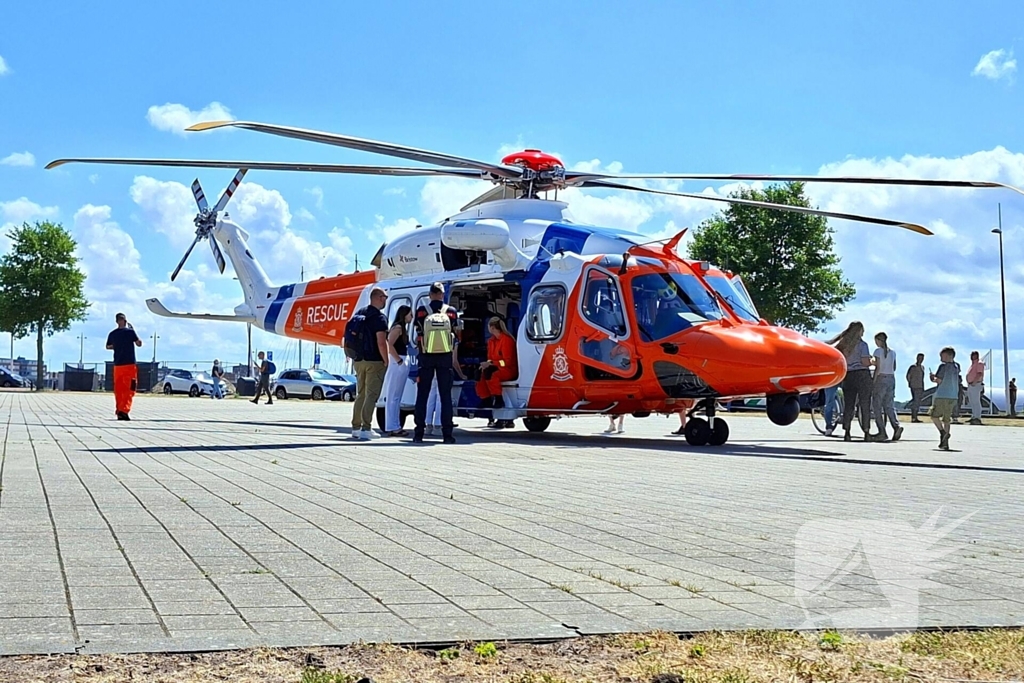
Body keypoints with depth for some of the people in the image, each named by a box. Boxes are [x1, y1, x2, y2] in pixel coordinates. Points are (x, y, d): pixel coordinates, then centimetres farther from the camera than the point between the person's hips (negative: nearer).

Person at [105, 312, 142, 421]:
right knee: (129, 389, -6)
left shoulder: (112, 334, 6)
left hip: (117, 365, 5)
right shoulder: (130, 332, -7)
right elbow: (139, 343, 4)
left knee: (118, 389, 11)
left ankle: (119, 411, 14)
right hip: (129, 364, -4)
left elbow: (108, 347, 20)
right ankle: (124, 410, -19)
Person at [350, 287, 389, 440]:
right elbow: (381, 342, -20)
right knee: (371, 395, -4)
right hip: (374, 361, -7)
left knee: (360, 394, 16)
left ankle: (356, 428, 19)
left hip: (359, 360, 7)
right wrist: (386, 361, -10)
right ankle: (366, 429, -8)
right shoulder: (379, 318, -14)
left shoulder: (359, 313, 10)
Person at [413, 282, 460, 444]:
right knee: (446, 396, 4)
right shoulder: (451, 312, 0)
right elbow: (454, 336, 6)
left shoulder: (421, 311, -3)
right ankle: (447, 433, 0)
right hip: (445, 358, 1)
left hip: (426, 358, 0)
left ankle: (419, 433, 5)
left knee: (422, 395, 7)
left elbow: (418, 335, 3)